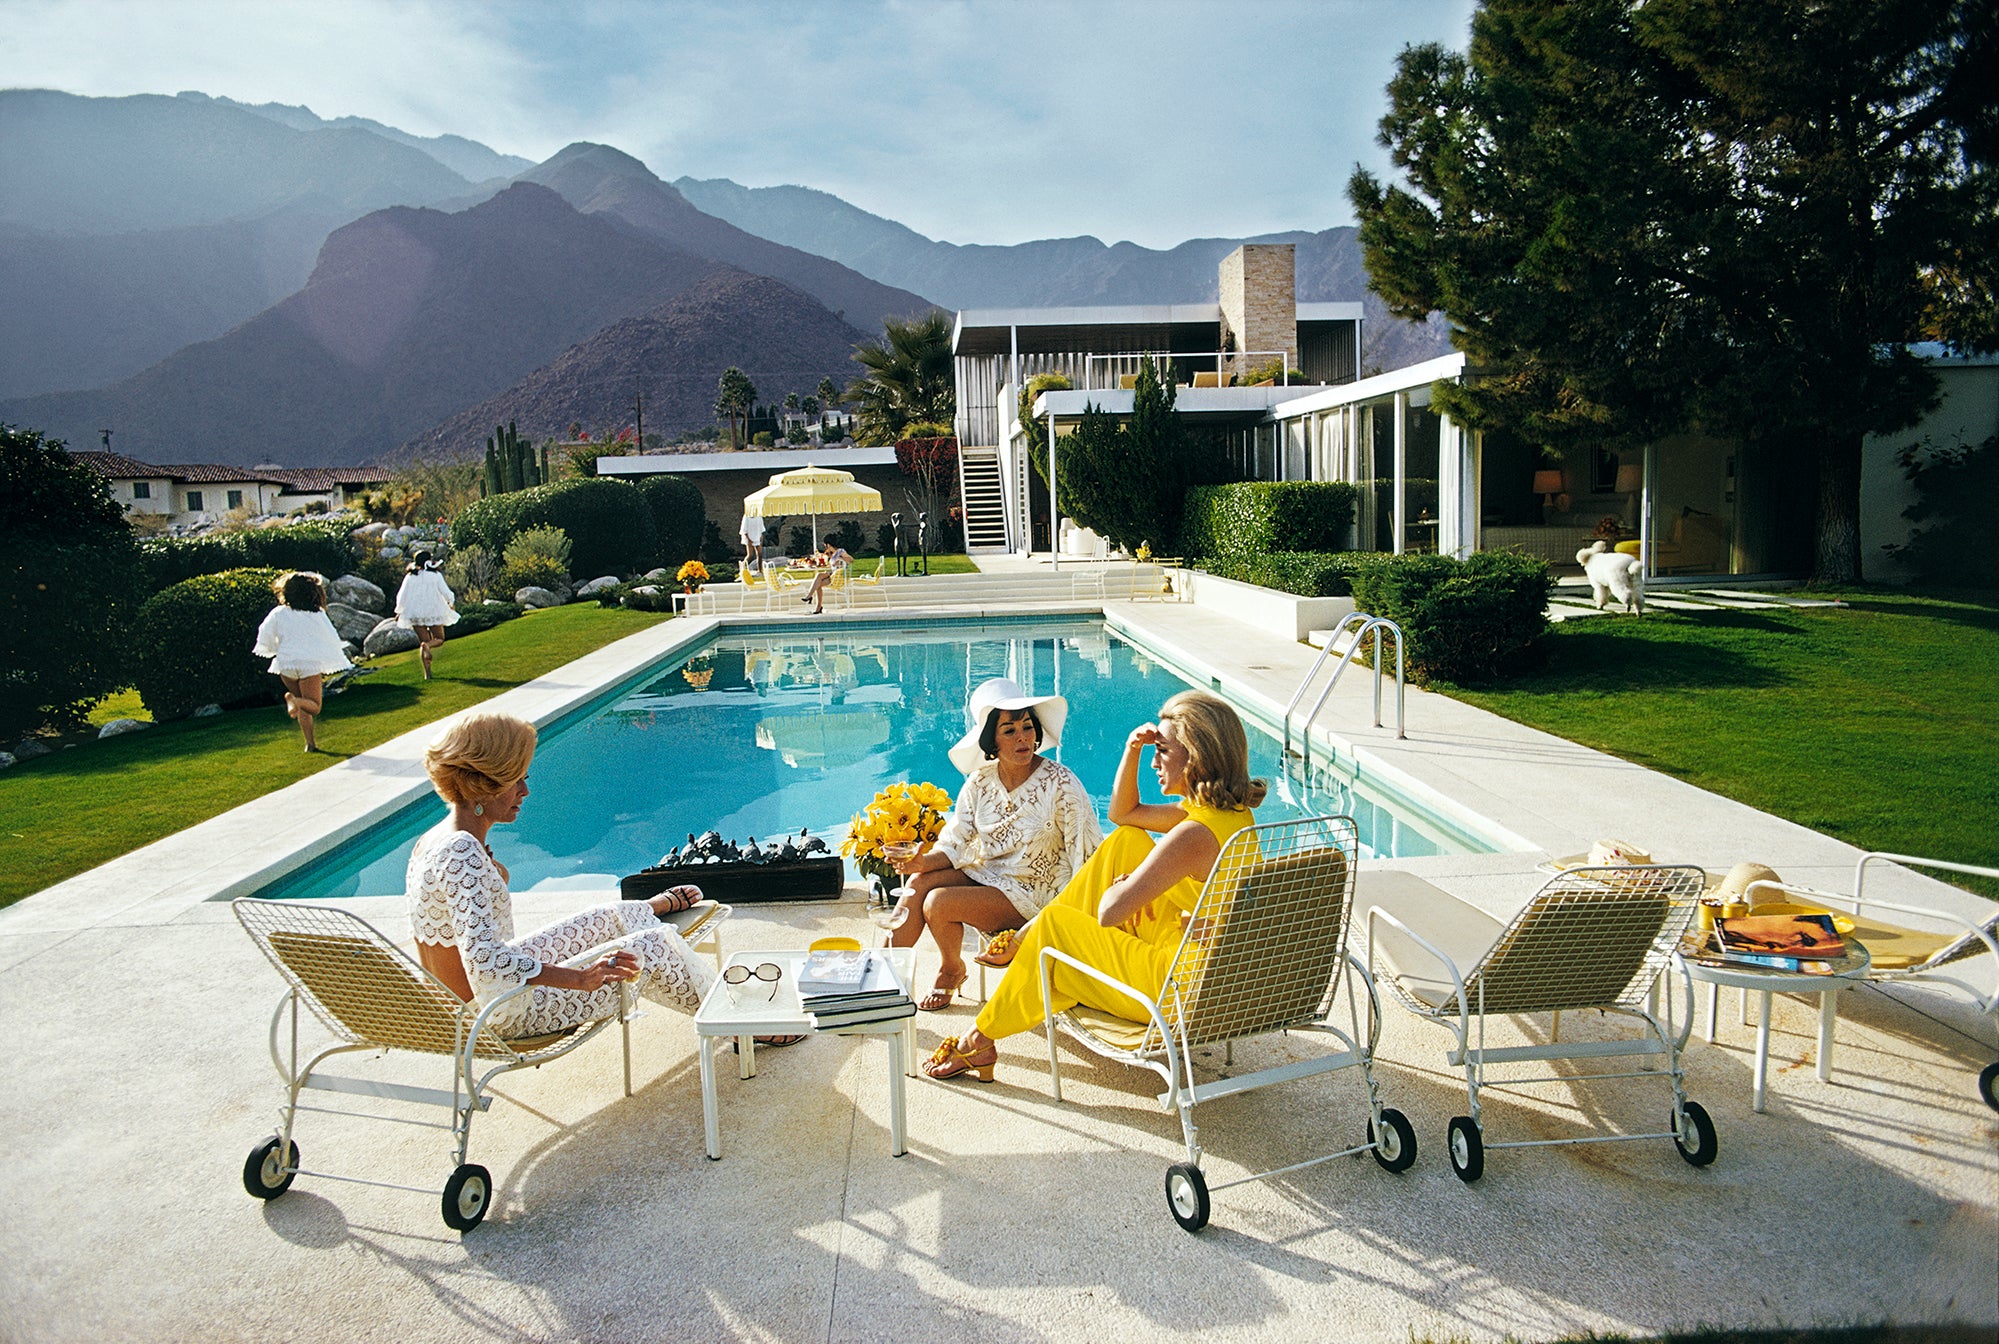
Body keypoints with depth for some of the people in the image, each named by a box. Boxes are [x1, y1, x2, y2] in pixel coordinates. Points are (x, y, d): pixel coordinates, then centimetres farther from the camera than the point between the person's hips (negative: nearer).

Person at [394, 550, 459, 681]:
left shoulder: (410, 577, 3)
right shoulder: (436, 575, -2)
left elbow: (402, 596, 4)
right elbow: (445, 592, -3)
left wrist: (399, 612, 18)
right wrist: (451, 604, 17)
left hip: (415, 614, 2)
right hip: (434, 611, -2)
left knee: (423, 641, 10)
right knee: (439, 639, 13)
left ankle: (427, 673, -1)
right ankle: (428, 645, -25)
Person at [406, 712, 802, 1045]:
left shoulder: (431, 840, 1)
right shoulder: (462, 854, -29)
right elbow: (484, 959, -37)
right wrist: (580, 978, -40)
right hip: (507, 1013, -9)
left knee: (615, 917, 22)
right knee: (654, 946, -3)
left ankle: (660, 905, 58)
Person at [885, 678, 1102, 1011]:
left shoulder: (1060, 783, -16)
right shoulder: (981, 781, -2)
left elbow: (1089, 855, -15)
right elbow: (954, 846, -1)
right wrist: (923, 862, -22)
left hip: (1030, 893, -5)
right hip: (984, 875, 5)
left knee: (938, 903, -21)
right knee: (920, 882, -20)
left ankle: (952, 971, 8)